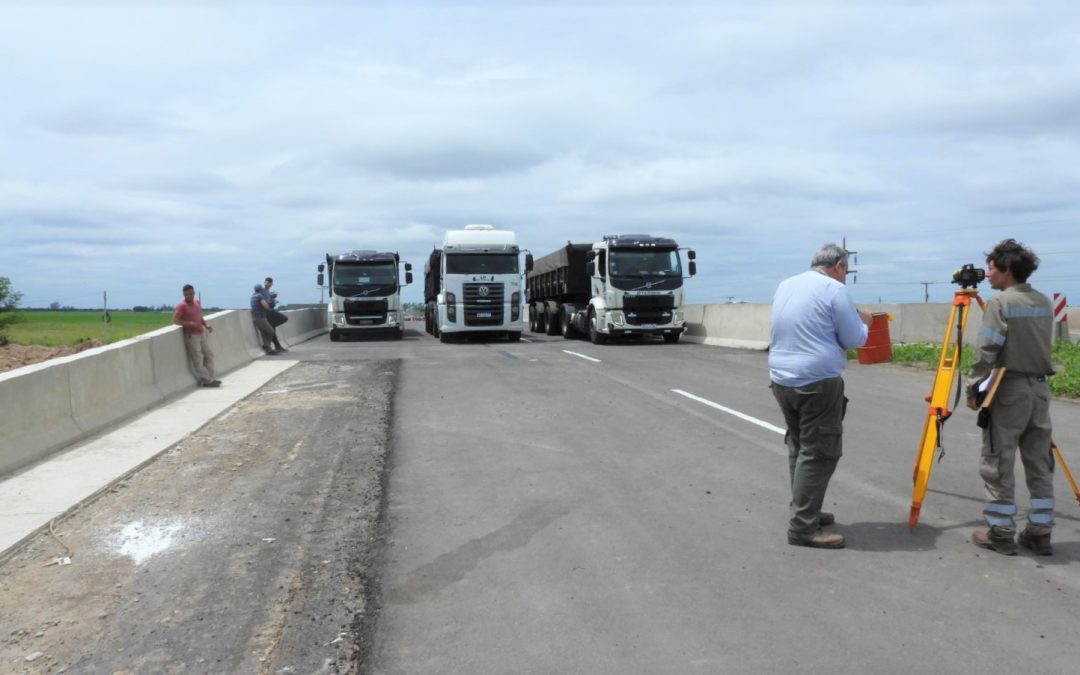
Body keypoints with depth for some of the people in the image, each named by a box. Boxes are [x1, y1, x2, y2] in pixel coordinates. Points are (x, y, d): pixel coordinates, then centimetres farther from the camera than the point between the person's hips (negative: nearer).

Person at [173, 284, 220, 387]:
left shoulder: (197, 302, 9)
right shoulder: (182, 305, -13)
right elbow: (175, 320, -19)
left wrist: (206, 325, 6)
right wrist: (189, 323, -29)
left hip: (201, 333, 8)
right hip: (191, 335, -8)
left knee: (209, 354, 13)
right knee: (198, 360, -2)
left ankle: (211, 378, 21)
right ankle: (207, 381, 2)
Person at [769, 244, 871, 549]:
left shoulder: (785, 285, 14)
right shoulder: (834, 289, -8)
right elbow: (854, 339, -5)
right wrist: (863, 321, 16)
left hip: (781, 378, 8)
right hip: (818, 382, -8)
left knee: (799, 447, 17)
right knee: (818, 453, -4)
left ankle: (805, 511, 25)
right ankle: (802, 528, -5)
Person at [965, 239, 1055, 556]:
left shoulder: (999, 302, -12)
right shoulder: (1044, 302, 10)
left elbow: (987, 352, -16)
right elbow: (1039, 344, 17)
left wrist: (973, 388, -10)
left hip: (1009, 391, -7)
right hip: (1039, 389, 7)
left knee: (997, 465, 2)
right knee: (1040, 465, 11)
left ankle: (1001, 533, 6)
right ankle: (1040, 533, 15)